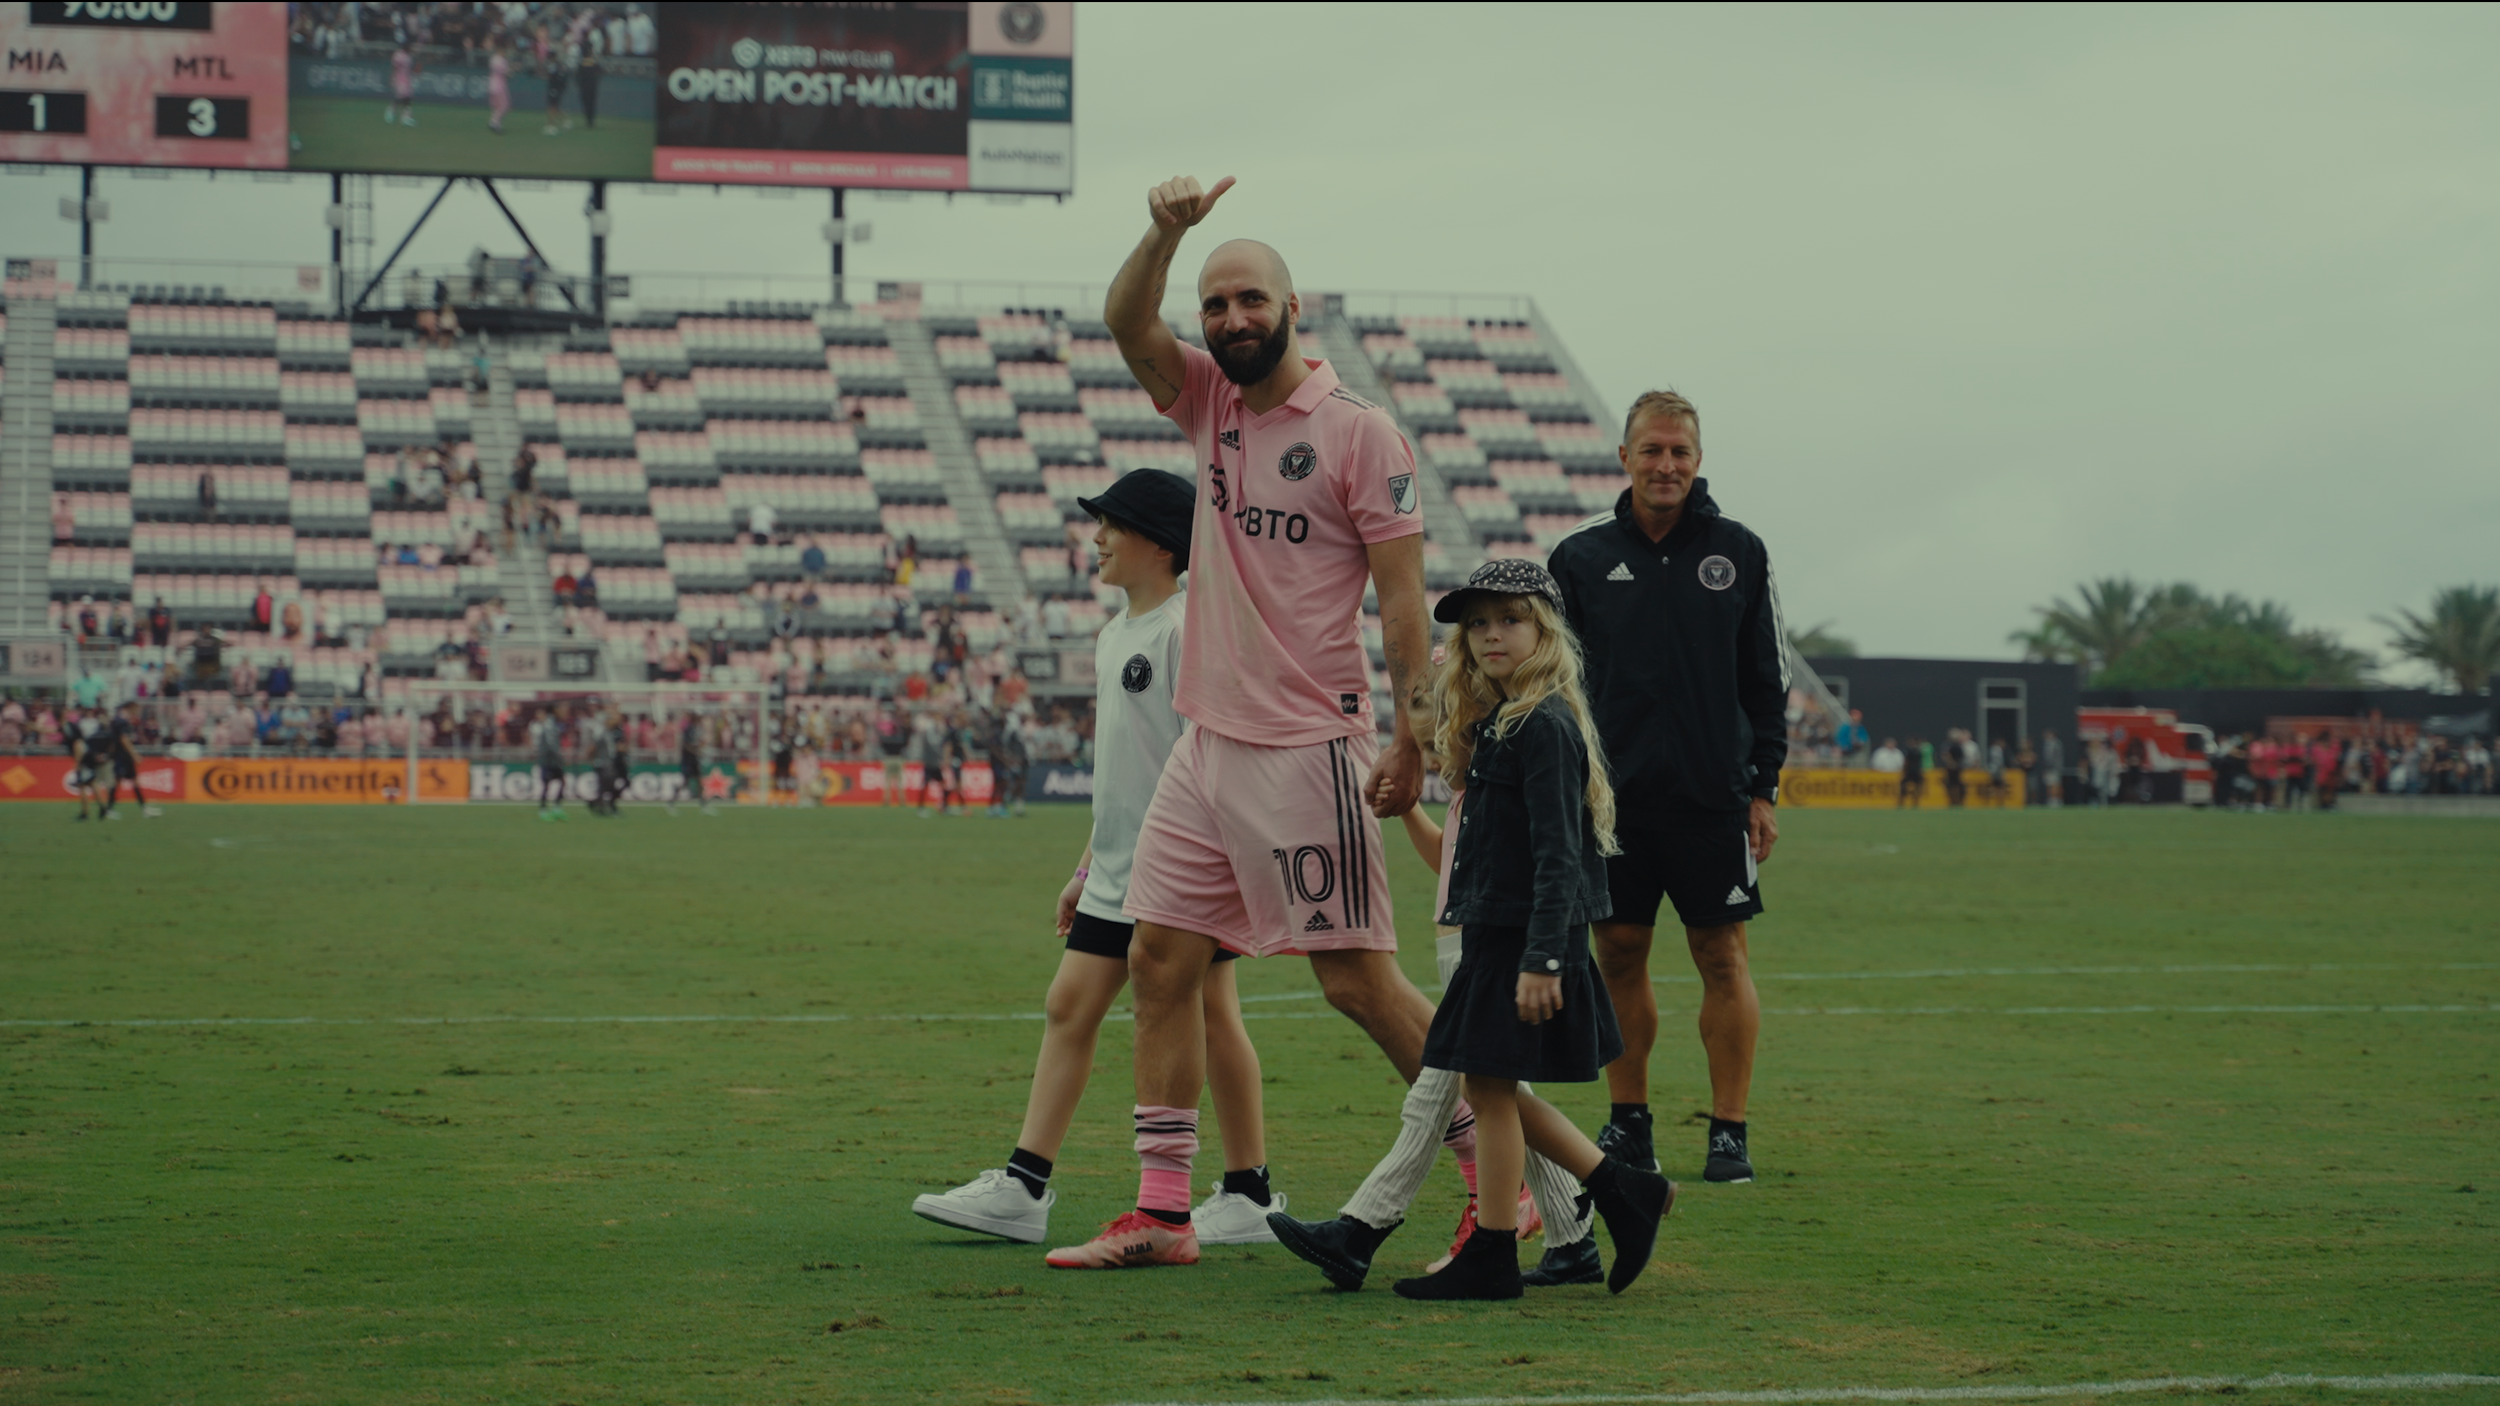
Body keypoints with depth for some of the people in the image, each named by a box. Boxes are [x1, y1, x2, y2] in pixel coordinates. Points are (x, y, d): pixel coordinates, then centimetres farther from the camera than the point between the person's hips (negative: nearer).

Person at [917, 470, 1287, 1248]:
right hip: (1120, 871, 9)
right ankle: (1022, 1189, 3)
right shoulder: (1114, 635, 16)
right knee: (1069, 1007, 4)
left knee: (1209, 1015, -2)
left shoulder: (1188, 629, -12)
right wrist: (1089, 864, 22)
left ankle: (1250, 1195, 8)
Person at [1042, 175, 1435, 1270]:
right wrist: (1166, 232, -19)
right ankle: (1160, 1213, 8)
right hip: (1207, 743, 7)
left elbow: (1402, 595, -10)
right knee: (1158, 957, 4)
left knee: (1357, 978, -6)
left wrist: (1411, 738, -15)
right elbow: (1126, 323, -2)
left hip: (1308, 751, -7)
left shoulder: (1357, 433, -8)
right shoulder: (1213, 404, 11)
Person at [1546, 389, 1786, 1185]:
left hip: (1712, 793, -1)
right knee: (1619, 955, 5)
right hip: (1612, 792, 1)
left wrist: (1763, 789, 2)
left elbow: (1767, 680, 7)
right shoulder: (1581, 556, 4)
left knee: (1721, 956, 0)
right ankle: (1627, 1124, 16)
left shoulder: (1739, 553, 4)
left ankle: (1729, 1133, 5)